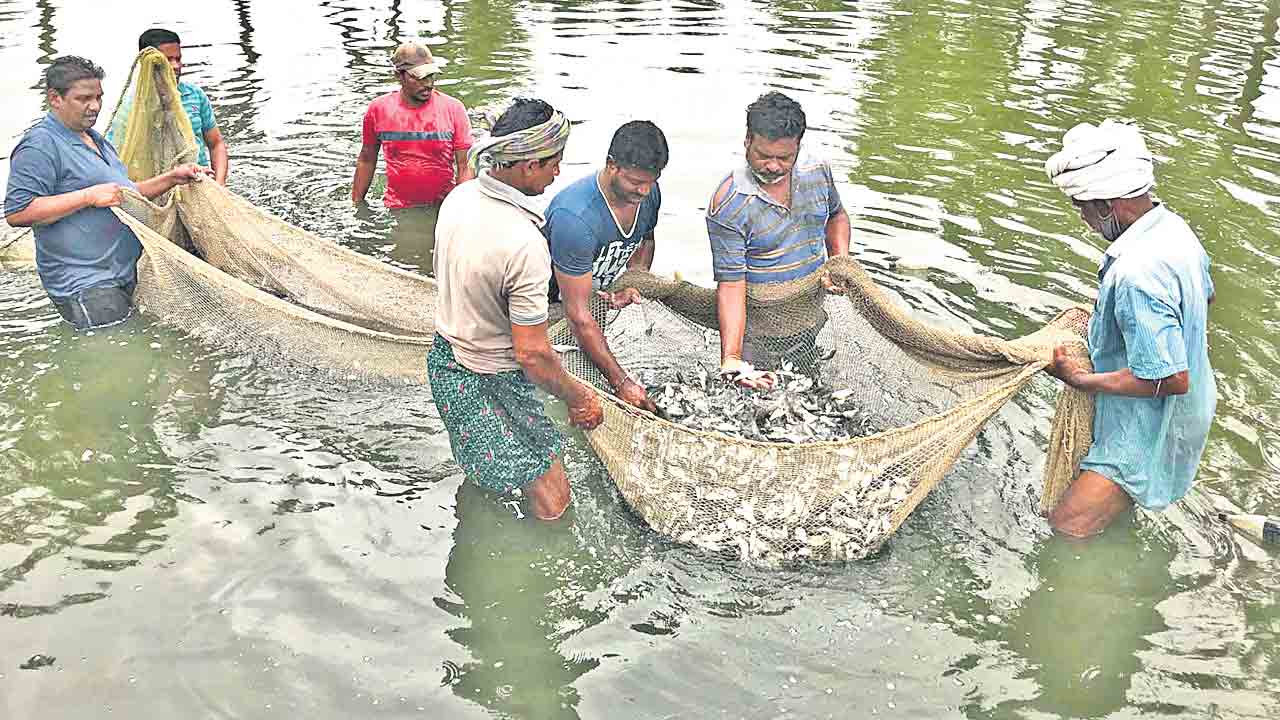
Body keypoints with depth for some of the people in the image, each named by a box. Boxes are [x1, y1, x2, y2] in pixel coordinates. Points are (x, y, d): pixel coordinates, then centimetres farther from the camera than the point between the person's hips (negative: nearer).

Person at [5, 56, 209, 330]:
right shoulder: (39, 146, -12)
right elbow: (17, 212, -21)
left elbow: (126, 193, 28)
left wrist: (172, 177, 13)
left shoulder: (95, 140, 19)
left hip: (124, 275, 9)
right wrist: (90, 196, -23)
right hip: (84, 286, -9)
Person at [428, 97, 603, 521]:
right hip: (488, 383, -9)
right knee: (550, 505, 3)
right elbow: (532, 353, -26)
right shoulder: (525, 245, -32)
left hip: (444, 357, 10)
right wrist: (578, 398, -8)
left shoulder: (460, 197, -4)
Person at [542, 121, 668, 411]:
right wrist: (621, 381, -36)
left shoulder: (648, 193, -14)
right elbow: (578, 314, -36)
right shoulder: (575, 217, -38)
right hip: (555, 308, -7)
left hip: (605, 299, 7)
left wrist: (633, 284, -9)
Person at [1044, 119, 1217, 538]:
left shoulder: (1136, 274, -34)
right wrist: (1103, 320, 17)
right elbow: (1205, 296, 18)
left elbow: (1172, 380, -31)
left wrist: (1081, 380, -21)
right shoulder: (1173, 227, -2)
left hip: (1150, 430, -10)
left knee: (1066, 527, -8)